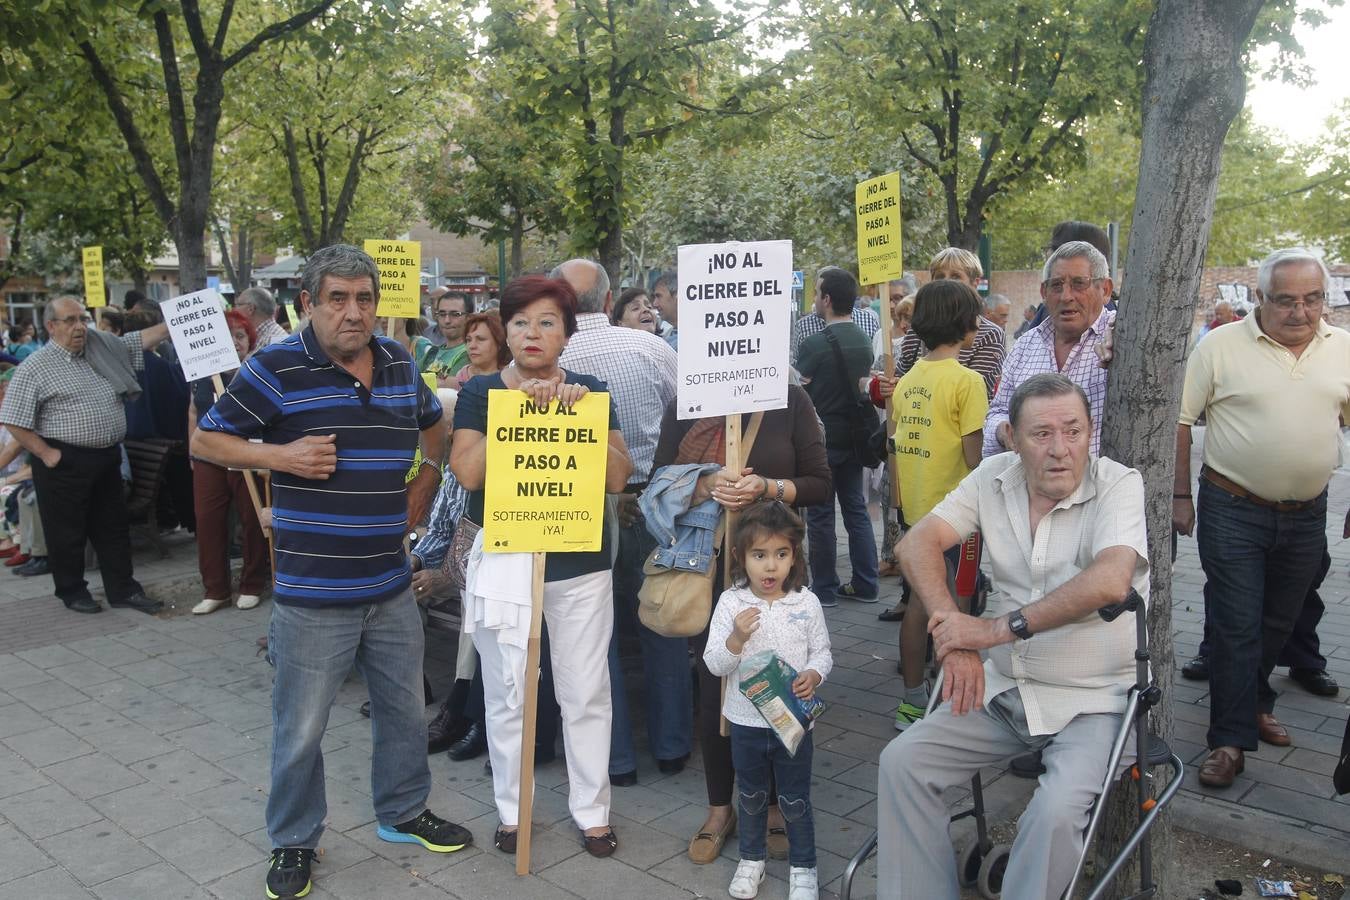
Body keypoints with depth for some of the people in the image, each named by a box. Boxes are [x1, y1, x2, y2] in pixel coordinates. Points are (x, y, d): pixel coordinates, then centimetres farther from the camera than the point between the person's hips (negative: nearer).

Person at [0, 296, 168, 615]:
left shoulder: (103, 348, 7)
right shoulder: (35, 368, -9)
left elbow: (142, 339, 14)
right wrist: (45, 453, -13)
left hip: (107, 458, 6)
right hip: (65, 463, -6)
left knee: (113, 528, 12)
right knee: (67, 531, 6)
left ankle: (123, 589, 21)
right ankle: (72, 592, 22)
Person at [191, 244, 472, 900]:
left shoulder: (399, 364, 5)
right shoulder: (275, 369, -10)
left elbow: (433, 427, 23)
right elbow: (205, 440, -4)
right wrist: (280, 456, -19)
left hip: (391, 587, 5)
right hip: (312, 593, -5)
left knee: (405, 710, 18)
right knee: (300, 729, 8)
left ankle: (403, 813, 40)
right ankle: (293, 842, 29)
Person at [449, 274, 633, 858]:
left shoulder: (591, 392, 3)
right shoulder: (481, 392, 0)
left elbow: (617, 478, -6)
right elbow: (468, 472, -15)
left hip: (580, 566, 1)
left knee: (586, 695, 8)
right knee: (506, 696, 10)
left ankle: (592, 810, 26)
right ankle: (511, 810, 29)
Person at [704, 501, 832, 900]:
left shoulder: (806, 602, -9)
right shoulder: (731, 603, -11)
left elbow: (822, 651, 2)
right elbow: (714, 663, -11)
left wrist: (814, 675, -19)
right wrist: (737, 637, -29)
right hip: (747, 720, 1)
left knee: (795, 799, 13)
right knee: (752, 795, 20)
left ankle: (803, 867, 32)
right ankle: (751, 859, 40)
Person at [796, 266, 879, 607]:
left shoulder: (813, 345, -16)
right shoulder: (865, 342, 3)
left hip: (822, 439, -6)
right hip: (854, 437, 6)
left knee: (820, 514, 4)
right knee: (856, 509, 13)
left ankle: (824, 588, 11)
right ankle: (864, 585, 18)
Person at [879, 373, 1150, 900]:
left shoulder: (1119, 485, -12)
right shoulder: (994, 477, 1)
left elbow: (1110, 581, -30)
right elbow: (918, 543, -5)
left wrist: (997, 628, -27)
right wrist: (956, 640, -18)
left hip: (1092, 699, -4)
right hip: (1003, 686, 5)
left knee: (1057, 809, -28)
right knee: (901, 761, -8)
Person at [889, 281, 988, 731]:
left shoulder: (907, 379, 6)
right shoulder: (966, 380, -14)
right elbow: (974, 456, -16)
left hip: (916, 509, 7)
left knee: (920, 602, 14)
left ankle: (912, 700, 23)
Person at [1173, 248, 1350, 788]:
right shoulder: (1220, 347, -8)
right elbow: (1181, 420, -5)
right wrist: (1180, 496, -6)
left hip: (1306, 515, 4)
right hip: (1234, 512, -4)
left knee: (1278, 623, 18)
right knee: (1236, 627, -2)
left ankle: (1255, 703, 39)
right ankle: (1231, 740, 7)